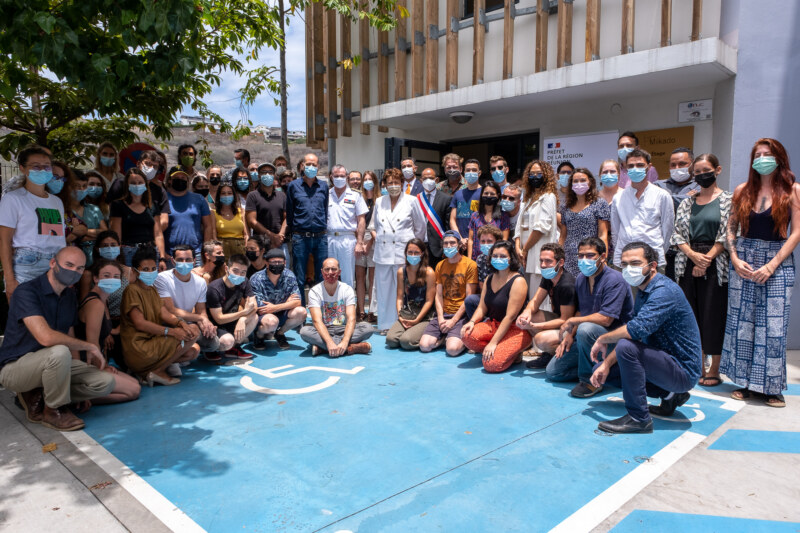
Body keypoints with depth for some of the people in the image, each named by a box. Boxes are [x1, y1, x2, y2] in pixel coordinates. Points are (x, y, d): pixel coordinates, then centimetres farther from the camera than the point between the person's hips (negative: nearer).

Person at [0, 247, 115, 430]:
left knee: (105, 382, -12)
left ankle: (38, 398, 4)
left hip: (51, 363, 7)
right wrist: (89, 347, -21)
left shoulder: (70, 295, 6)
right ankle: (55, 411, -13)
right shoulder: (27, 291, -19)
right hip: (15, 367, -7)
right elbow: (46, 337, -32)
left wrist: (82, 371, 3)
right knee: (59, 351, -38)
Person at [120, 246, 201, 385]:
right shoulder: (132, 290, -10)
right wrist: (171, 331, -27)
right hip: (138, 347, -9)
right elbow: (140, 323, -20)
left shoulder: (152, 290, 19)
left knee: (194, 350, 3)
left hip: (152, 341, 9)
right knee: (193, 334, -15)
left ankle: (145, 371, 1)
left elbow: (163, 313, 6)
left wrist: (181, 324, -16)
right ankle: (158, 372, -8)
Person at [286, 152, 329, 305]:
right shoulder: (293, 186, 7)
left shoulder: (324, 187, 12)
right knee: (299, 279, 3)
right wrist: (292, 233, 8)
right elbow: (289, 212, 9)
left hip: (321, 237, 2)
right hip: (300, 238, -1)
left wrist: (323, 231, 13)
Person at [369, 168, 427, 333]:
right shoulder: (379, 202, 14)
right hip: (382, 252, 3)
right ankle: (386, 325, 12)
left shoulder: (410, 201, 4)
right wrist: (377, 238, 11)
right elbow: (373, 226, 24)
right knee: (383, 288, 4)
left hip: (403, 252, -3)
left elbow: (420, 227, 9)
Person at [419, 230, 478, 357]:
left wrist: (453, 320, -13)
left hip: (461, 314, -5)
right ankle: (445, 337, 11)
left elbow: (469, 298, -8)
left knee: (453, 349, -25)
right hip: (443, 313, 5)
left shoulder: (470, 264, -4)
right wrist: (440, 318, -7)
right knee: (424, 345, -14)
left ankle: (458, 338, 6)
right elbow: (438, 295, 8)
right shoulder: (440, 266, 13)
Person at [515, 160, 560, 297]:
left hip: (540, 254, -8)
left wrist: (525, 249, -9)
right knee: (526, 296, 9)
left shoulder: (548, 197, -5)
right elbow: (520, 225, 13)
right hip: (527, 255, 8)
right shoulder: (529, 198, 20)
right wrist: (518, 248, -2)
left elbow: (542, 227, -14)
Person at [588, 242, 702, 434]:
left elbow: (637, 329, -35)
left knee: (627, 347, -31)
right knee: (603, 369, 9)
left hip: (683, 371, -10)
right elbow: (631, 333, 11)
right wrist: (606, 364, -1)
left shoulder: (664, 291, -22)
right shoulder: (644, 292, 10)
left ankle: (638, 418, -19)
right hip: (668, 361, 10)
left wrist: (602, 339, -18)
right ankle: (670, 395, 12)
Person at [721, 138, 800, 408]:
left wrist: (772, 265, -13)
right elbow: (731, 229, 8)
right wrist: (735, 259, -6)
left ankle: (771, 387, 9)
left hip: (778, 262, -2)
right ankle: (745, 382, 15)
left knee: (773, 326, -2)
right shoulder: (742, 191, 8)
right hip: (743, 260, 3)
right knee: (741, 323, 3)